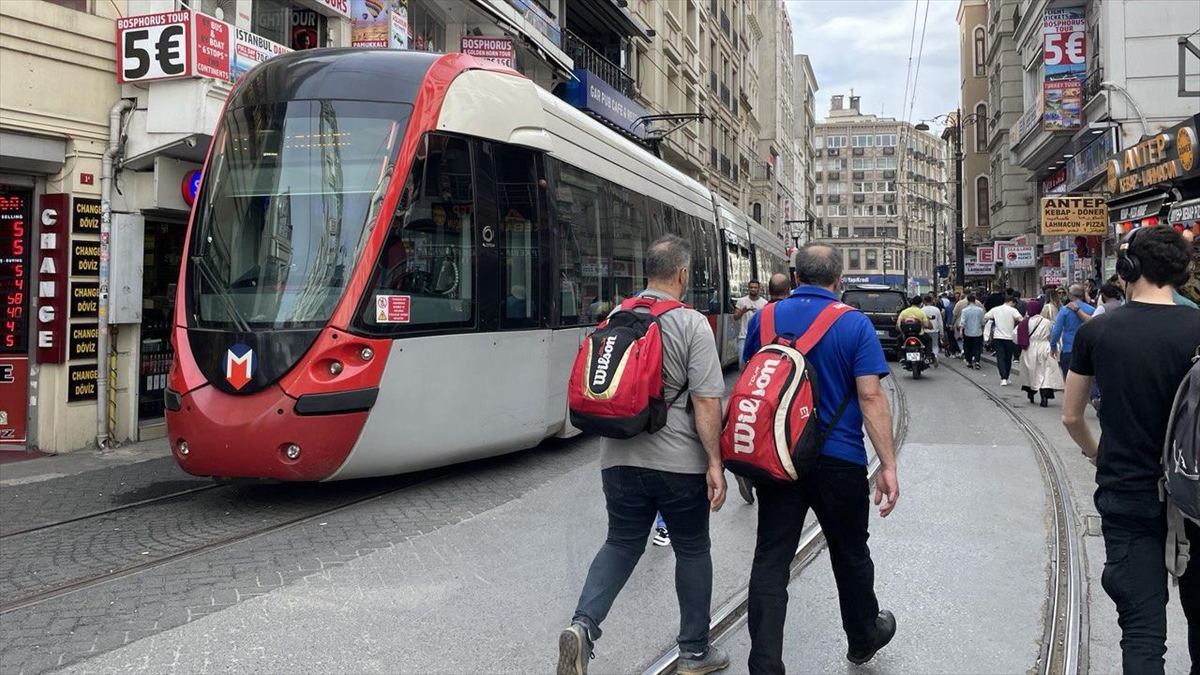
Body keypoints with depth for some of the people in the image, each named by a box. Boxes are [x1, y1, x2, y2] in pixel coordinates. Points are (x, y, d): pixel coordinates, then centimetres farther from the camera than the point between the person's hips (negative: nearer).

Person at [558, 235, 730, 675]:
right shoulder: (692, 324, -11)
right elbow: (706, 401, -15)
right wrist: (715, 462, -10)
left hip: (620, 456, 4)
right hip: (678, 460, -4)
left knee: (622, 544, 15)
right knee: (692, 550, 13)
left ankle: (583, 625, -5)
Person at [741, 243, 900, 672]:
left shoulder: (764, 319, 2)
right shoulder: (854, 325, -8)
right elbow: (870, 398, -14)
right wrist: (888, 465, -11)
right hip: (838, 460, -2)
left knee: (770, 560, 4)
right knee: (850, 554, 18)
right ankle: (864, 637, 40)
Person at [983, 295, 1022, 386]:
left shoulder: (995, 309, 4)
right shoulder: (1013, 310, -6)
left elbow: (985, 317, -5)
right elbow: (1020, 319, -22)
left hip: (997, 337, 1)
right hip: (1009, 337, -1)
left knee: (1000, 358, 0)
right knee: (1008, 359, 13)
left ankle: (1003, 378, -14)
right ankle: (1006, 378, 19)